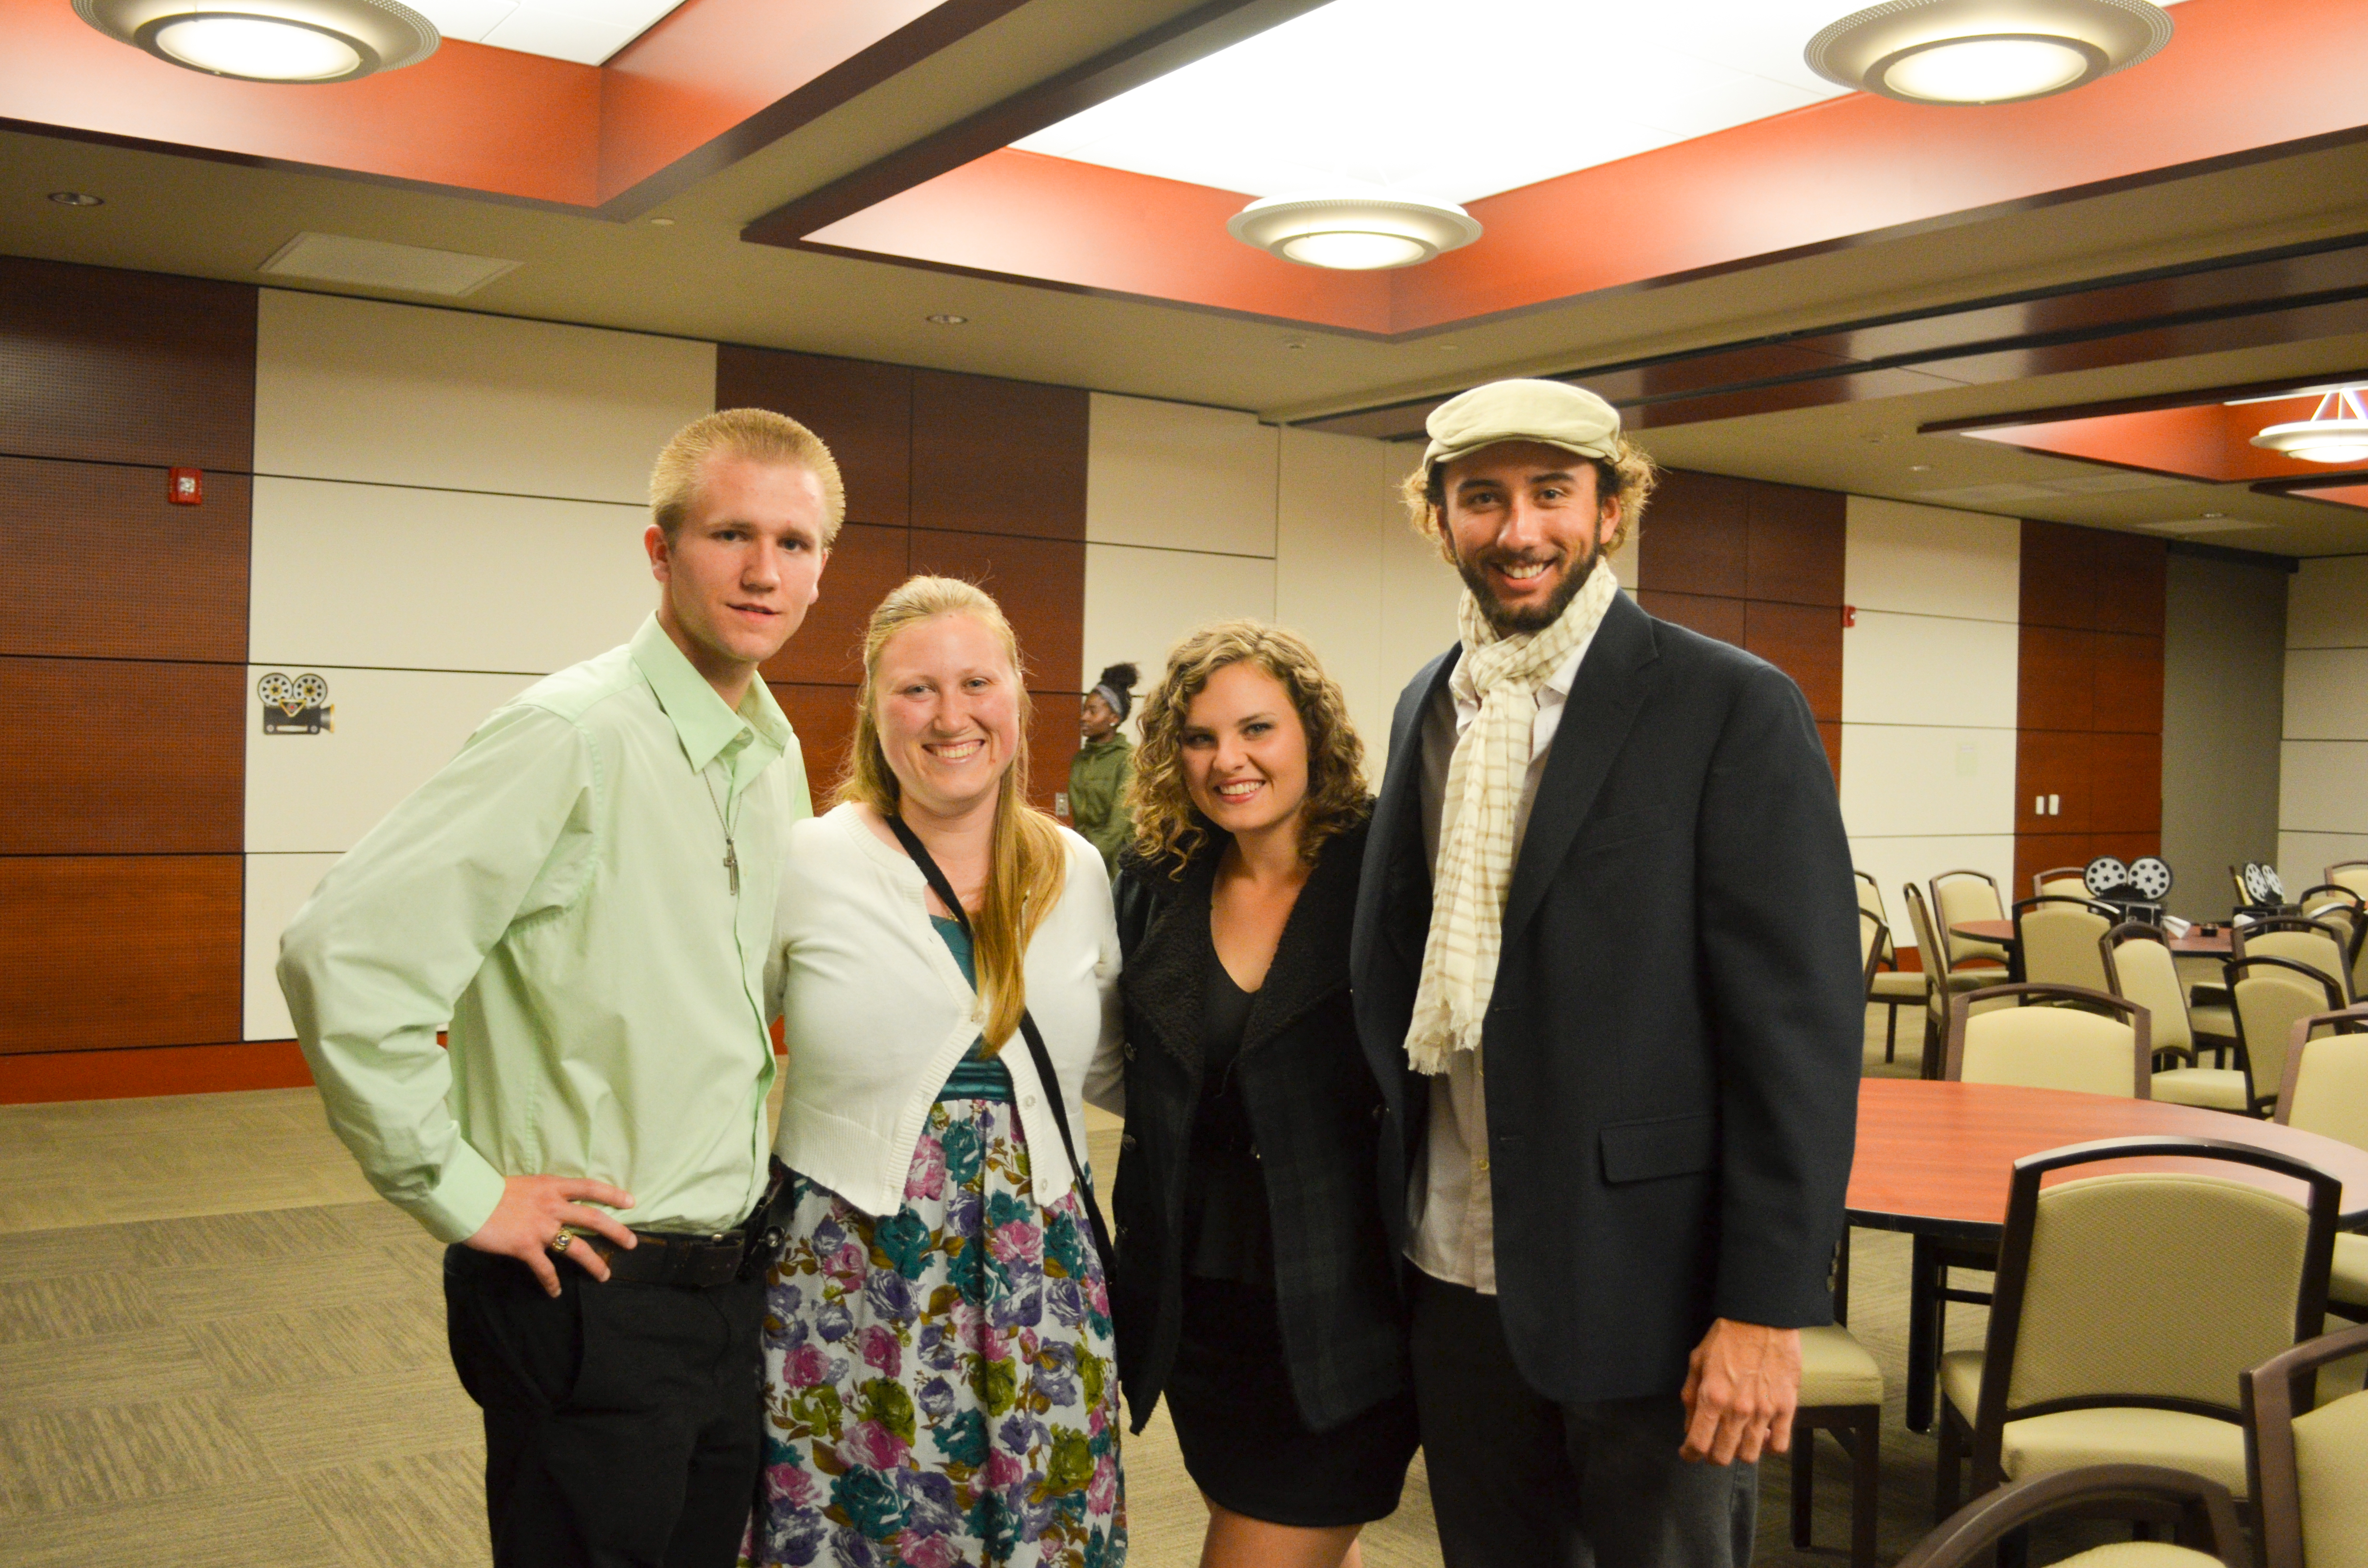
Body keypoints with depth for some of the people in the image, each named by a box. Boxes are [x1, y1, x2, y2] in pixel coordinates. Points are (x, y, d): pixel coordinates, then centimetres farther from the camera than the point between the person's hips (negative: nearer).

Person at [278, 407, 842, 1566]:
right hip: (594, 1289, -7)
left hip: (733, 1275, 8)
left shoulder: (776, 752, 7)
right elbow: (341, 951, -26)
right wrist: (455, 1188, -18)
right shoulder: (573, 736, -19)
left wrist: (740, 1157, 13)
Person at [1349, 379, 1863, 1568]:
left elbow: (1801, 1026, -12)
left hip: (1649, 1292, -5)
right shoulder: (1429, 708, 8)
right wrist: (1402, 1220, 10)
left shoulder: (1733, 711, -10)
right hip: (1456, 1283, 5)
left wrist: (1766, 1309, -15)